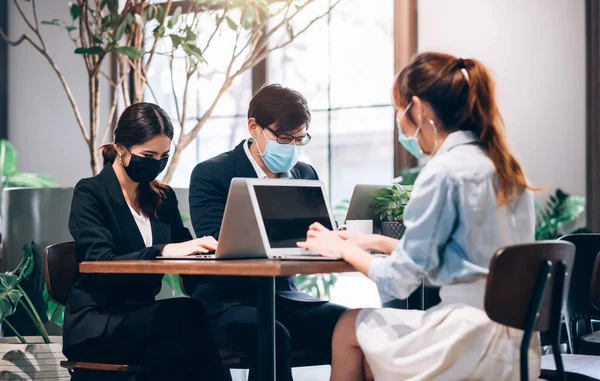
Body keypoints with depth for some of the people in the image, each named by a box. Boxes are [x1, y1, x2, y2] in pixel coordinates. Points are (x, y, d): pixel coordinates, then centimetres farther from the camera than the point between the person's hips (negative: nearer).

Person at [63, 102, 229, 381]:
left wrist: (206, 248, -17)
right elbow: (99, 264, -18)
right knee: (185, 313, -31)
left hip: (142, 318, 5)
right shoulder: (90, 194, -4)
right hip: (95, 326, -5)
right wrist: (163, 251, -32)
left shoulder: (163, 197, 15)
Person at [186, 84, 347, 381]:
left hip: (284, 298, 5)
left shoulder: (306, 175, 13)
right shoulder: (210, 175, -4)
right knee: (272, 337, -36)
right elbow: (218, 245, -17)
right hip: (224, 303, -4)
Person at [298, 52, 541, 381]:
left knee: (349, 329, 11)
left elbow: (399, 280, -11)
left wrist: (343, 249, 7)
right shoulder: (501, 164, 12)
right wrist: (376, 242, 24)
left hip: (477, 348, -8)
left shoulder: (444, 170, -14)